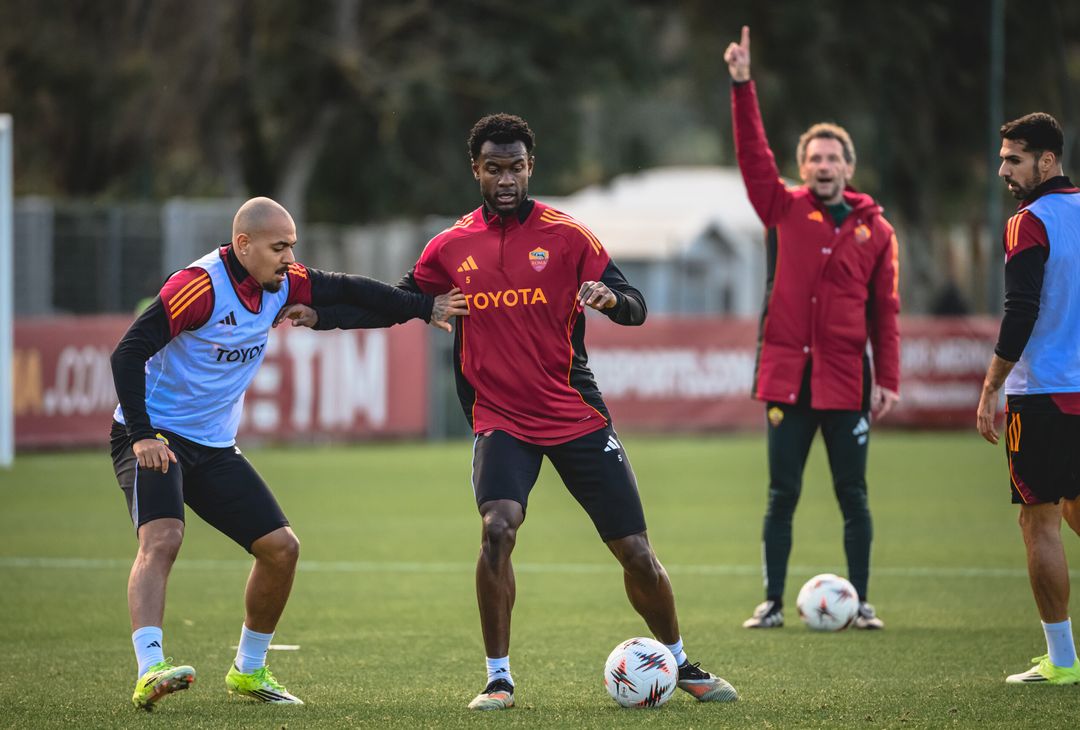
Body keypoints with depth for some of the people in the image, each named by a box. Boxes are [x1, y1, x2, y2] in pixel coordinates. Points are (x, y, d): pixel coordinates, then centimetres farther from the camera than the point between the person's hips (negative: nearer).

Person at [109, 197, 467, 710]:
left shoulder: (281, 284, 1)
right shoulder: (200, 286, -21)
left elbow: (347, 291, 16)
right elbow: (128, 353, -23)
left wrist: (423, 308, 15)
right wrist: (142, 435, -30)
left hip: (214, 446, 8)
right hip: (152, 438, -8)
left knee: (281, 548, 3)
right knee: (162, 538, -30)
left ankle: (248, 671, 20)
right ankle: (150, 672, -41)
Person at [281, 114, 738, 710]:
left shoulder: (565, 235, -3)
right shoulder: (451, 247, 5)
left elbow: (635, 307, -7)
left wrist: (611, 298, -30)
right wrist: (321, 315, 7)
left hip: (577, 415, -1)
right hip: (500, 420, 1)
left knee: (635, 550, 1)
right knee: (497, 529, -25)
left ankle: (681, 665, 23)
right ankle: (498, 677, -13)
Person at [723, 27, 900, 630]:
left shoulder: (876, 231, 5)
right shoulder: (786, 209, 5)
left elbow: (885, 310, 5)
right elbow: (754, 153, -5)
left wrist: (889, 380, -1)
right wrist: (742, 86, -14)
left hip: (846, 378, 0)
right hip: (787, 374, 0)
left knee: (853, 494, 4)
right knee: (783, 494, 3)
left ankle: (861, 601, 10)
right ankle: (774, 602, 7)